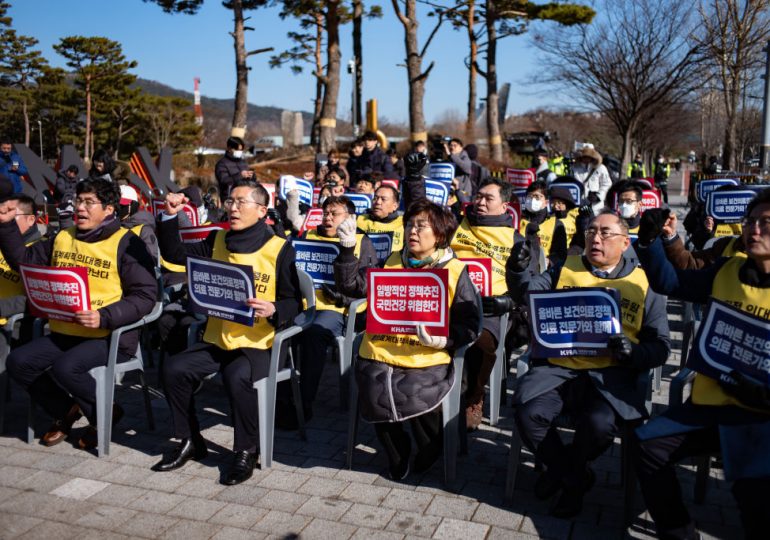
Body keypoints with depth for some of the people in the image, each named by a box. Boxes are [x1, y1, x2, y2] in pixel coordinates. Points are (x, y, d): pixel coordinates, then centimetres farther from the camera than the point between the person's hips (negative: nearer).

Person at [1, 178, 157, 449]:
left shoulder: (126, 243, -8)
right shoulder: (63, 238, 13)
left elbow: (146, 295, -14)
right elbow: (22, 260, 19)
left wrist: (104, 318, -25)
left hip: (110, 336, -7)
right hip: (63, 333, 7)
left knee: (65, 368, -28)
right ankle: (66, 411, 14)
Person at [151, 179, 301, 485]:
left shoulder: (280, 250, -5)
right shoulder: (218, 241, 11)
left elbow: (293, 303, -5)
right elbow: (174, 254, 12)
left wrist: (272, 310, -26)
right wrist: (170, 216, 0)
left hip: (257, 344, -5)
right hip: (217, 340, 6)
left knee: (237, 377, -32)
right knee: (174, 369, -14)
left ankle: (246, 452, -8)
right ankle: (190, 442, 8)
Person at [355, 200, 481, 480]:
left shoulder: (455, 271, 5)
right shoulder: (392, 262, 17)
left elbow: (469, 325, 1)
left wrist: (442, 339, -17)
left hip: (427, 359, -2)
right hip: (380, 354, 3)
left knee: (417, 396, -27)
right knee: (374, 394, -25)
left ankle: (429, 451, 13)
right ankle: (397, 455, 9)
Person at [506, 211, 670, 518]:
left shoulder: (643, 285, 10)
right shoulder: (565, 269, 13)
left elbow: (660, 346, 8)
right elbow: (527, 293, -3)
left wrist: (633, 352, -13)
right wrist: (517, 271, -24)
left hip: (609, 372, -1)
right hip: (557, 366, 2)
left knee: (600, 423, -30)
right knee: (529, 414, -23)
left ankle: (564, 472, 6)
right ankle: (577, 479, 8)